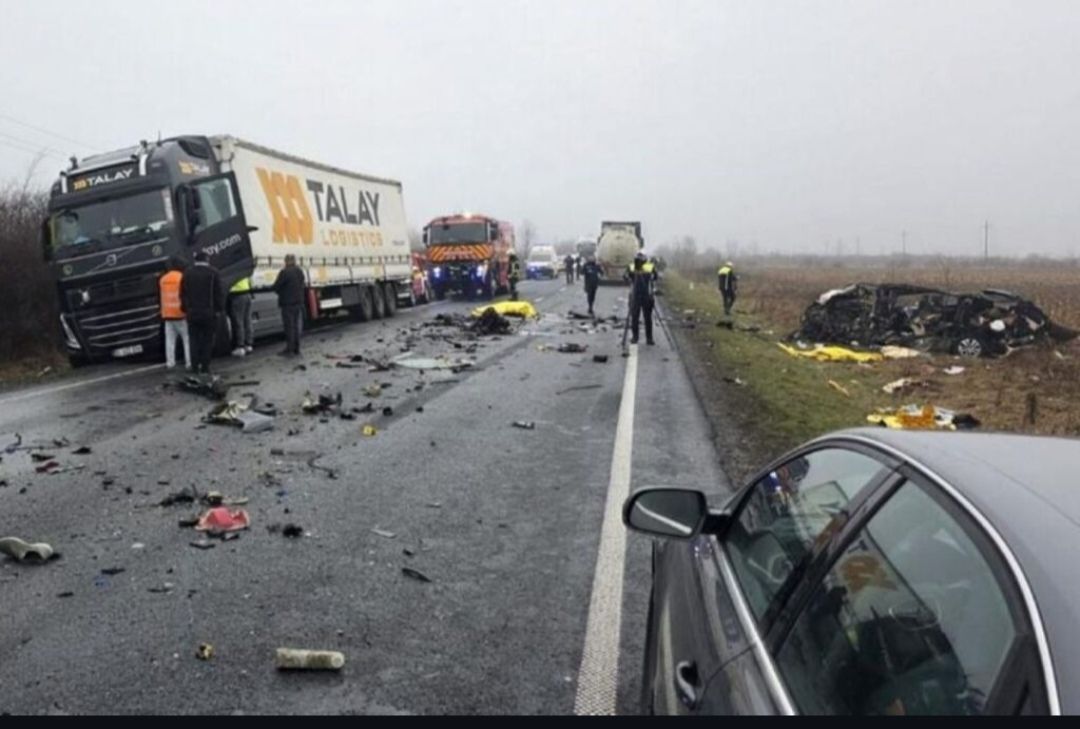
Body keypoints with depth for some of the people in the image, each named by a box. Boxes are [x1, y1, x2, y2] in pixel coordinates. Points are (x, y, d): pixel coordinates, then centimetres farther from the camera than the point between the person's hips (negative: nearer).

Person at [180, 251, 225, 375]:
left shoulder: (187, 274, 6)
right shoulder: (213, 272, -4)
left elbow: (183, 294, 9)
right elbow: (219, 292, -5)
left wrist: (186, 309, 15)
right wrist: (219, 309, 3)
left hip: (192, 313, 3)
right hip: (209, 312, -3)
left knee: (194, 340, 7)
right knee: (207, 340, 2)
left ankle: (196, 367, 5)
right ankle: (205, 367, 0)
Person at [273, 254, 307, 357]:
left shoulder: (284, 272, -16)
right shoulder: (300, 272, 6)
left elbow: (276, 287, -12)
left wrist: (281, 293, 7)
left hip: (287, 303, -7)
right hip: (299, 302, 7)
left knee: (289, 326, -1)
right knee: (296, 326, 12)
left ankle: (289, 349, 1)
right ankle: (296, 349, 17)